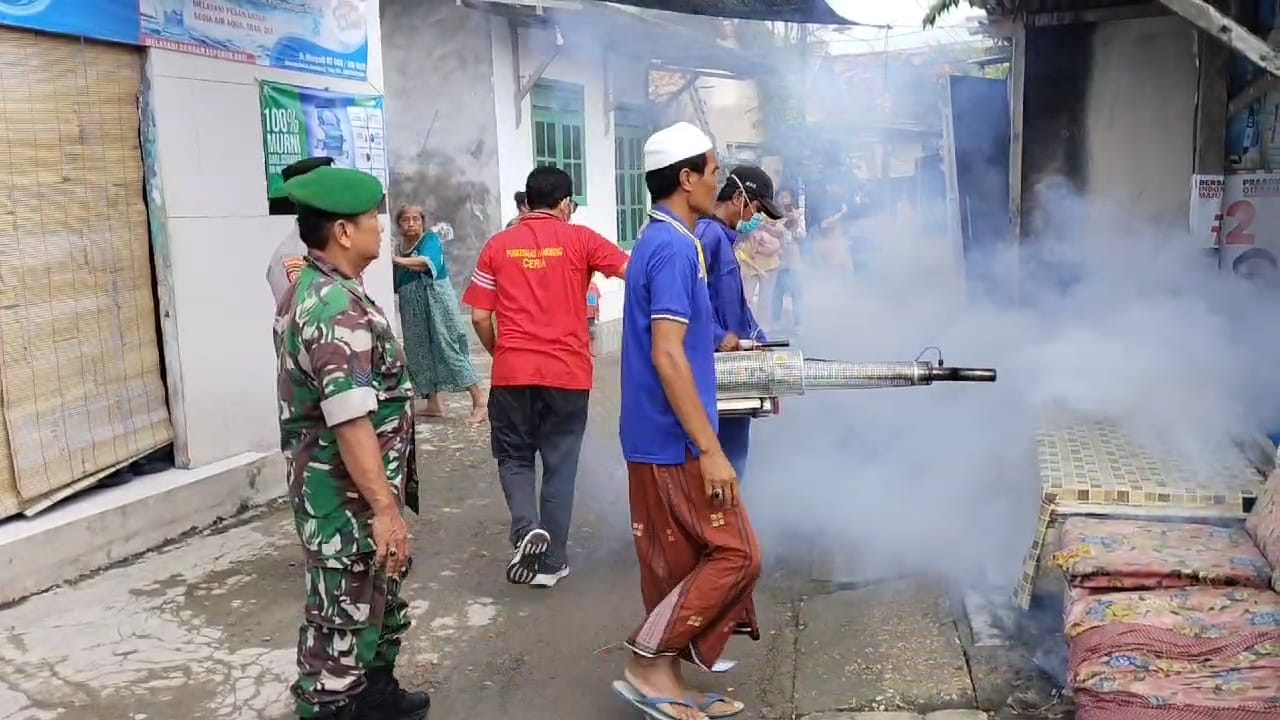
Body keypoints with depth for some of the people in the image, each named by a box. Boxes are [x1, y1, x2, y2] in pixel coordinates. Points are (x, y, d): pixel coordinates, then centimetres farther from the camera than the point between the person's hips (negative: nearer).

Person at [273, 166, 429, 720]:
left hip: (348, 491, 11)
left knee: (378, 602, 24)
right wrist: (384, 508, -28)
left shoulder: (312, 290, 10)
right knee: (344, 618, 4)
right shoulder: (338, 311, -25)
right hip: (348, 499, -11)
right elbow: (351, 423, -30)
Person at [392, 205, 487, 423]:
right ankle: (434, 404, 16)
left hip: (437, 303, -7)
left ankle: (479, 401, -7)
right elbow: (396, 283, 16)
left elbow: (426, 262, -29)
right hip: (413, 310, 7)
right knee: (421, 352, 8)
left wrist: (397, 260, -38)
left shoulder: (431, 239, -7)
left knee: (449, 348, -10)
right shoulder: (400, 246, 12)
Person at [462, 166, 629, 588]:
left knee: (514, 457, 18)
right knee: (560, 466, 10)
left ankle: (527, 529, -6)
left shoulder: (498, 246, 6)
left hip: (513, 372, 1)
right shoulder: (579, 240, 0)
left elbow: (479, 317, 5)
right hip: (568, 373, -1)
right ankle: (551, 562, 16)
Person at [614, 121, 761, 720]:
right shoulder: (675, 248, -18)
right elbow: (668, 356, -24)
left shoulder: (660, 241, 14)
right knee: (735, 556, -1)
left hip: (658, 440, 10)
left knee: (675, 565, 14)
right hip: (676, 441, -10)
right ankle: (649, 664, 5)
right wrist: (710, 449, -23)